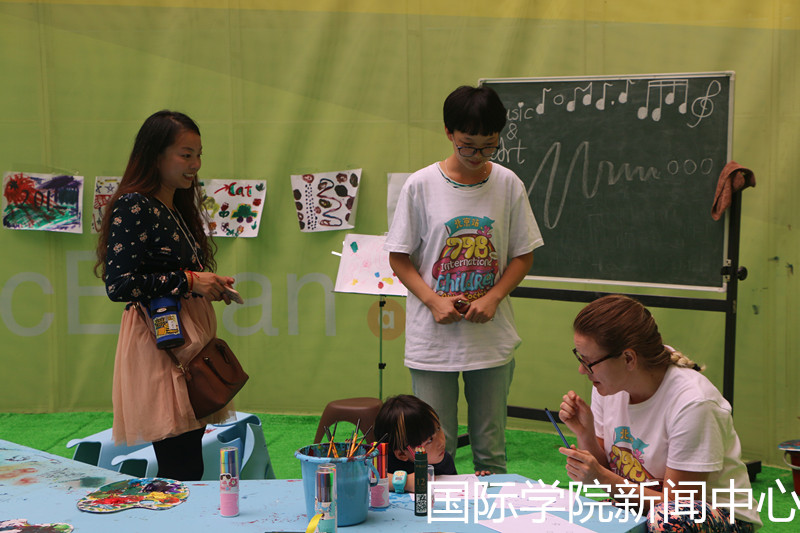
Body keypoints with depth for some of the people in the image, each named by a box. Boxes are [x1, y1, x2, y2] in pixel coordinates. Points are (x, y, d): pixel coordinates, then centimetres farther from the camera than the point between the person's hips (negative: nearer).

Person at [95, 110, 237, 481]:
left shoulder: (178, 211, 19)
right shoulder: (133, 207, -10)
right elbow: (118, 285, -18)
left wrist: (210, 285, 9)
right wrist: (188, 281, -15)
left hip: (190, 342, 9)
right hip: (160, 343, -9)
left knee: (187, 470, 8)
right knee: (181, 473, -12)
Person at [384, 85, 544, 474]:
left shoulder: (508, 185, 1)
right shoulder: (420, 186, -4)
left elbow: (523, 255, 8)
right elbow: (399, 258, 1)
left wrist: (493, 297, -8)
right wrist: (433, 300, -13)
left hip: (492, 338, 2)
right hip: (433, 340, -1)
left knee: (491, 449, 9)